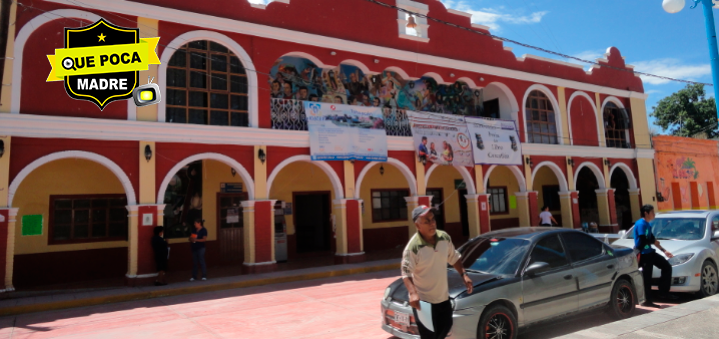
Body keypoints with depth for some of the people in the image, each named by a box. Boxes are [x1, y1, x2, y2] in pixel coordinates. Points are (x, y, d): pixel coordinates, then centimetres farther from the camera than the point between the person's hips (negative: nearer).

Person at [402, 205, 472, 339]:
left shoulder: (445, 238, -6)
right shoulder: (413, 247, -24)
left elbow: (454, 258, 10)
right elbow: (406, 273, -23)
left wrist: (464, 275, 0)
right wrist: (413, 293, -37)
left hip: (443, 297, 6)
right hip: (423, 300, -6)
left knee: (445, 327, 23)